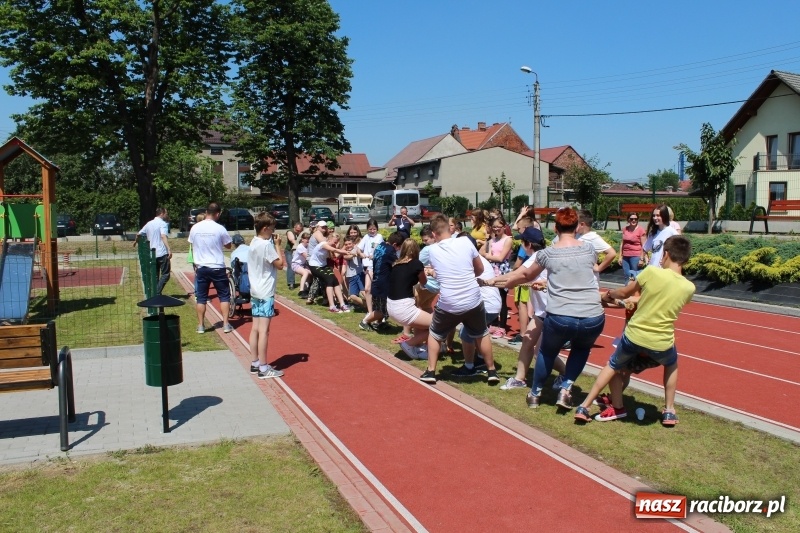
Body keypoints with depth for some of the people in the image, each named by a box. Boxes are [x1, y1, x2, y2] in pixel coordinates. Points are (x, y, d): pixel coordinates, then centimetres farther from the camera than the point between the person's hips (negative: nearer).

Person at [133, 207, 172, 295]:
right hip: (162, 253, -7)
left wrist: (136, 241, 47)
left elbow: (138, 234, 25)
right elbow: (163, 236, -24)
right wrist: (169, 249, -34)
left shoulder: (149, 224, 14)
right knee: (165, 274, -5)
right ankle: (157, 293, -18)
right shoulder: (163, 223, -7)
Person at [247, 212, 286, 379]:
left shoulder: (253, 243, 10)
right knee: (263, 330, -7)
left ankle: (255, 363, 19)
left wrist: (276, 248, 7)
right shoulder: (266, 245, -17)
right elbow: (280, 264, -12)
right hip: (266, 293, -9)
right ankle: (263, 369, -3)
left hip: (255, 291, 9)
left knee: (255, 328, 12)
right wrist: (277, 245, -5)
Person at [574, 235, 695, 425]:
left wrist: (608, 295, 24)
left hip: (634, 335, -1)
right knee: (671, 364, 36)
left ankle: (584, 407, 24)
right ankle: (669, 411, 32)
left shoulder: (651, 272, -11)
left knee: (613, 365, 26)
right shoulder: (689, 288, -3)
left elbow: (624, 293, 4)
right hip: (661, 344, 1)